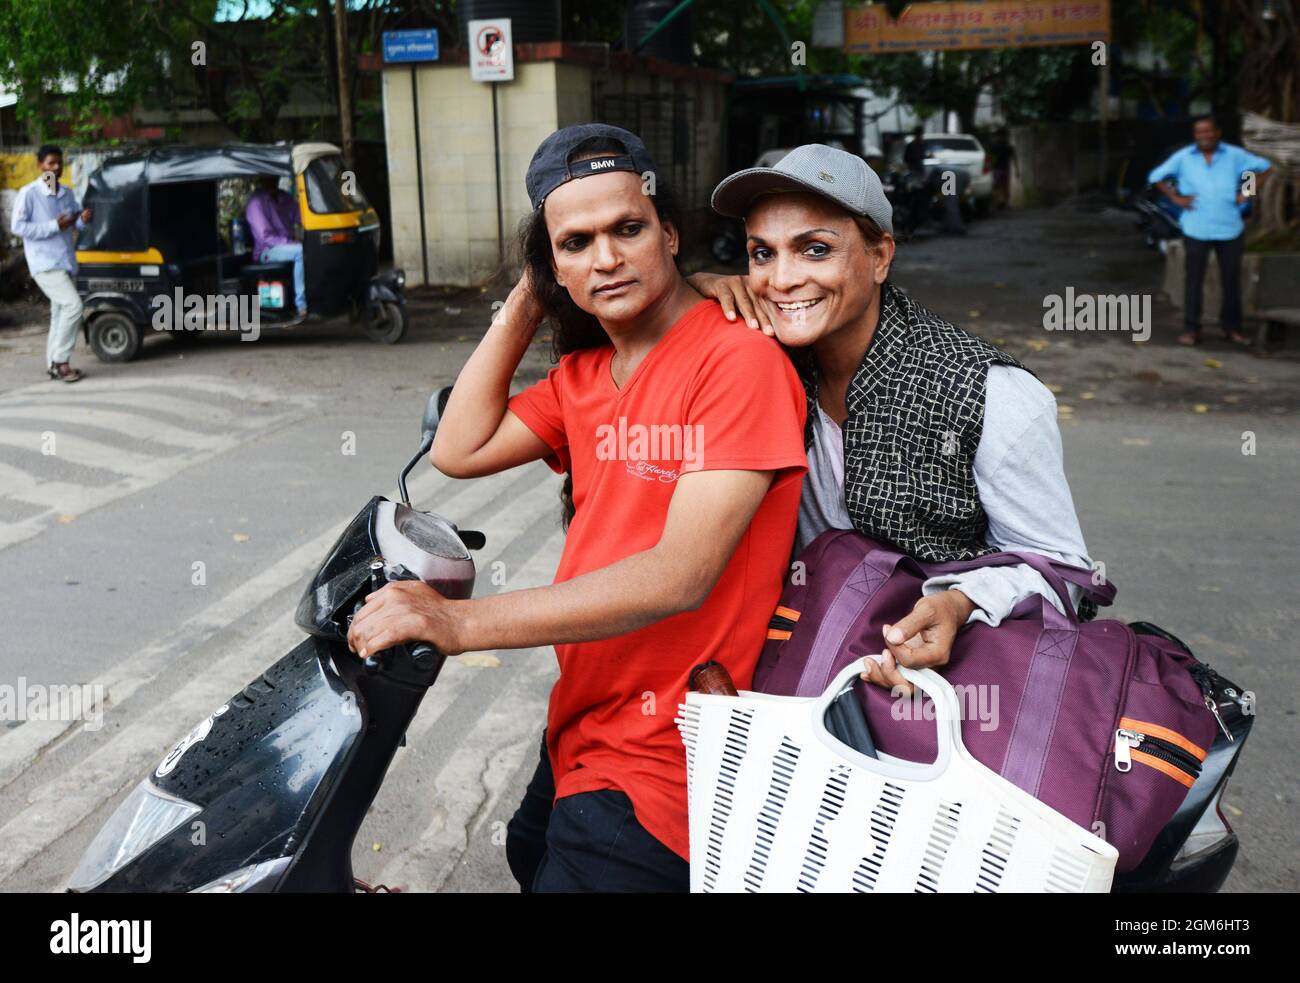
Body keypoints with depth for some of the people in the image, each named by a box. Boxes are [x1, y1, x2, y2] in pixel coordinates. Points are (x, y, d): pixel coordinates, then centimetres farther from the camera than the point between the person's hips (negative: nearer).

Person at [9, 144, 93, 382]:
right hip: (45, 264, -7)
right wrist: (55, 226, -18)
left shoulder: (67, 193, 12)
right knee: (73, 304, -21)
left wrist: (84, 219, -6)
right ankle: (60, 360, -12)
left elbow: (76, 223, 18)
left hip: (66, 262, 7)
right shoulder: (28, 193, -8)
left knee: (61, 314, 10)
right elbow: (17, 226, -12)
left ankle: (55, 365, 18)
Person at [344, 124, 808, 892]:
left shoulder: (738, 356, -19)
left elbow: (680, 575, -27)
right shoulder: (586, 371, 9)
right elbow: (460, 451, 3)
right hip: (579, 730, 9)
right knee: (530, 857, 28)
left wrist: (462, 621, -30)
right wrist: (523, 305, 1)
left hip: (660, 765, -8)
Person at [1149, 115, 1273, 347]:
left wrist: (1248, 192, 3)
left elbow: (1263, 167, 14)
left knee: (1231, 279, 7)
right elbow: (1156, 177, 10)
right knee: (1194, 279, -2)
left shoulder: (1234, 155, 4)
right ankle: (1191, 329, 5)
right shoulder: (1183, 157, 2)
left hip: (1230, 228, 2)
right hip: (1196, 230, -1)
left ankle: (1231, 327, 19)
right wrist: (1175, 198, 0)